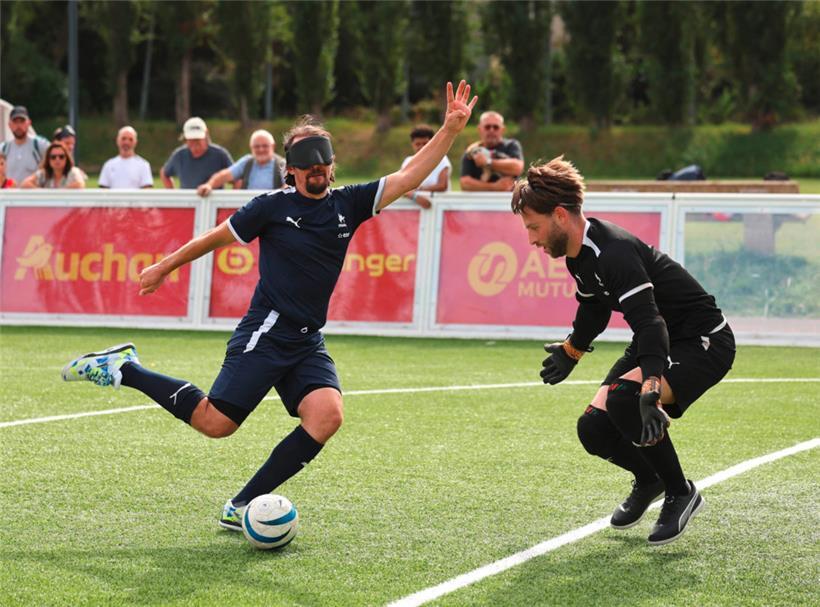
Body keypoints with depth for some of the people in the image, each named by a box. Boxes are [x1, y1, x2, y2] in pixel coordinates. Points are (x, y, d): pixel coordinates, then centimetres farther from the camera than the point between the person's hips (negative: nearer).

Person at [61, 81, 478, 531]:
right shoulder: (273, 206, -5)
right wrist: (163, 269, 15)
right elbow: (217, 237, 7)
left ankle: (242, 507, -8)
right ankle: (123, 369, 11)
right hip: (265, 336, -5)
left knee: (327, 415, -19)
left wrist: (450, 130, -11)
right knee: (215, 423, -10)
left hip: (308, 343, 5)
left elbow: (410, 176, 0)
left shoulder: (348, 205, 6)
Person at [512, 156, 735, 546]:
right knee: (594, 428, -3)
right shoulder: (579, 254, 1)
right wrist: (570, 352, 38)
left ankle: (681, 494, -11)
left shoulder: (614, 253, -29)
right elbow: (594, 309, 22)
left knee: (623, 399, -32)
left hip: (703, 342, -9)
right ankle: (648, 480, 30)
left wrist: (650, 392, -53)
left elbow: (649, 323, -41)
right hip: (660, 342, 9)